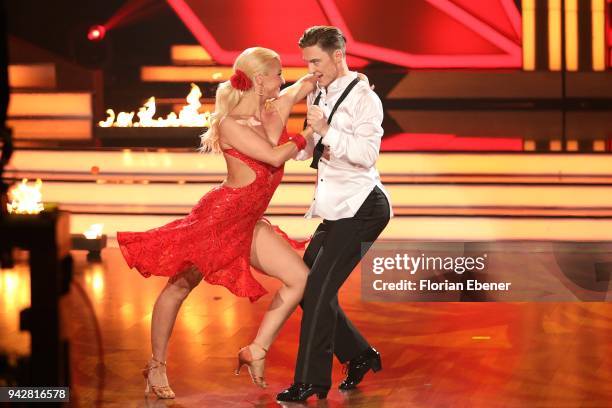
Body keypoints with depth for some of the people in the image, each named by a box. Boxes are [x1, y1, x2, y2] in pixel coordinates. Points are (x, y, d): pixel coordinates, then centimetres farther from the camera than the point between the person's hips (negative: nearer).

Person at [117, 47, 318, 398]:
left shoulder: (278, 108, 3)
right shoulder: (230, 124, -16)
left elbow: (309, 82, 18)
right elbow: (274, 156, -22)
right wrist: (306, 137, -8)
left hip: (249, 223, 8)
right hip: (219, 215, -8)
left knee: (300, 278, -2)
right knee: (181, 286, 3)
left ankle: (255, 351, 4)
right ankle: (157, 367, 16)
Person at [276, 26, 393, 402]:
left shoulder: (363, 98, -11)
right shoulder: (318, 97, 12)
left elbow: (367, 153, -22)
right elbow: (304, 150, 21)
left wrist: (327, 132, -26)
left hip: (362, 208, -9)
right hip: (336, 211, 9)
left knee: (319, 288, -13)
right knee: (306, 285, 8)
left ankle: (311, 381, -7)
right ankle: (359, 355, 22)